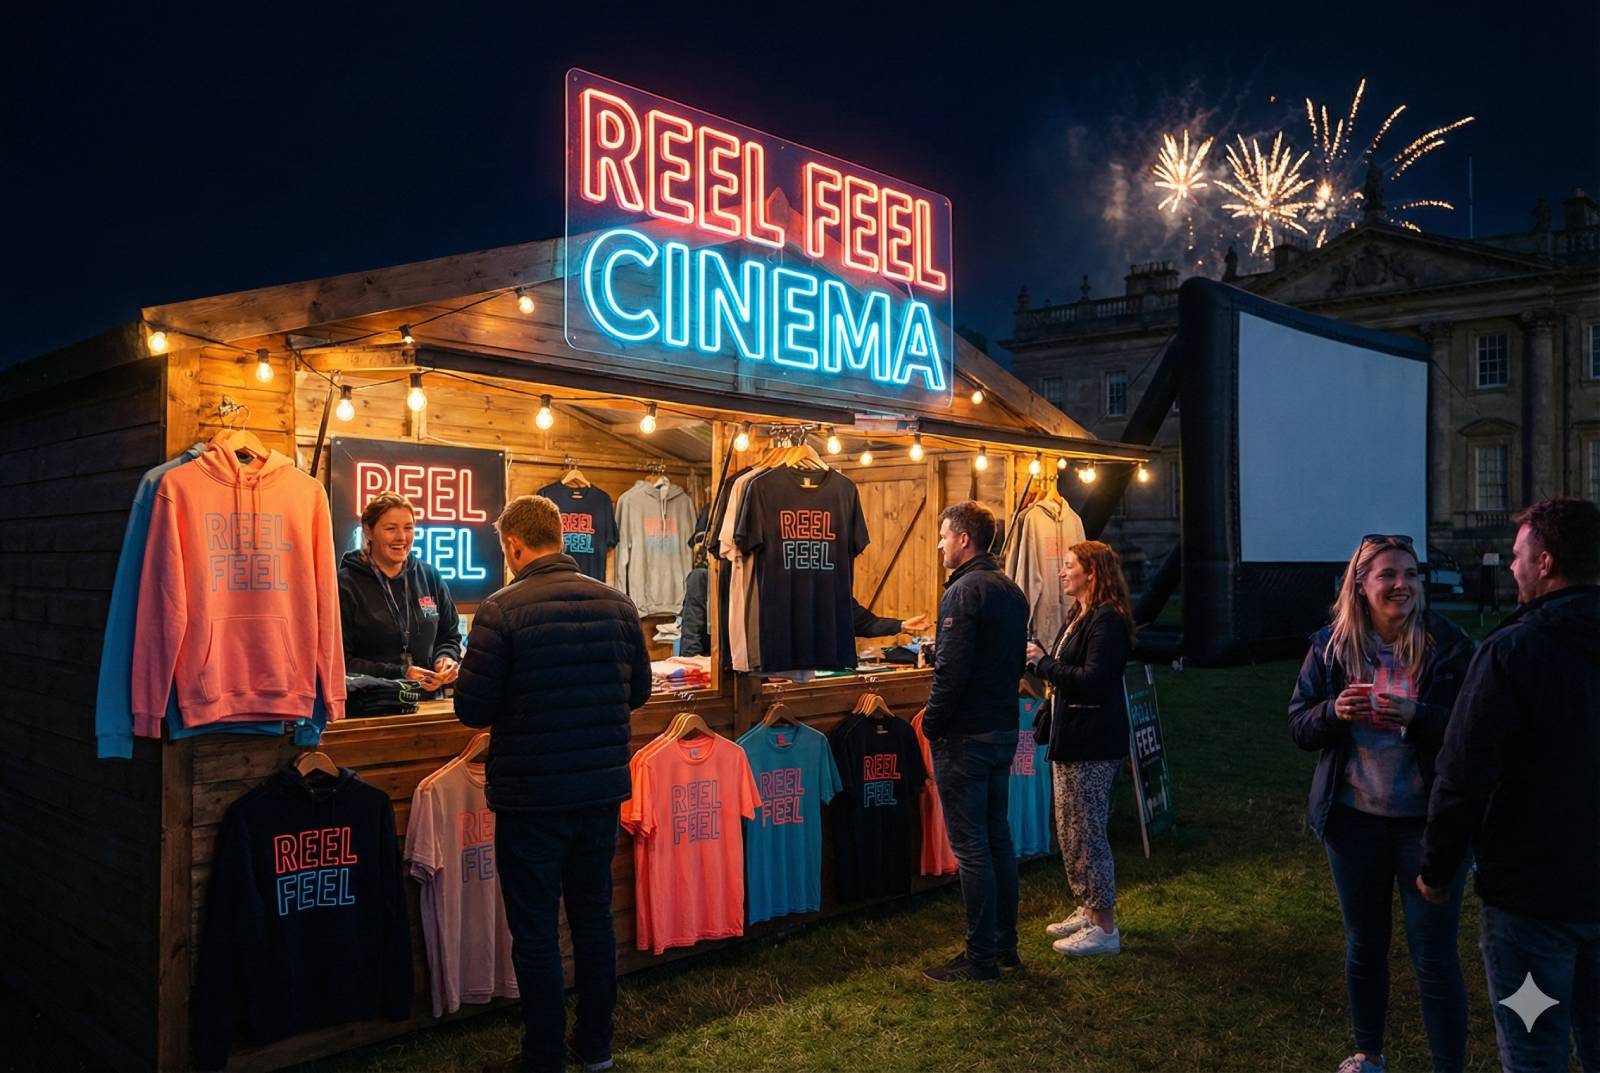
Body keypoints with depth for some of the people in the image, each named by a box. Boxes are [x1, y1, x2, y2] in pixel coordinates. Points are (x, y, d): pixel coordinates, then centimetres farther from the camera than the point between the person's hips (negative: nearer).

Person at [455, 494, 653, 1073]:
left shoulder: (502, 611, -15)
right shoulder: (616, 602, -1)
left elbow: (472, 708, -13)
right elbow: (638, 691, 8)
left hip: (531, 795, -4)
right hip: (603, 788, 5)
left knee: (535, 929, 9)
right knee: (594, 917, 18)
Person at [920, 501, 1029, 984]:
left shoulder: (964, 591, -17)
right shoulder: (1012, 591, 12)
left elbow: (952, 671, -23)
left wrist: (932, 723, -13)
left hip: (964, 737, -9)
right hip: (1004, 730, 9)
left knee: (970, 847, -1)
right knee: (998, 837, 16)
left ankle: (981, 957, 7)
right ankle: (1005, 945, 25)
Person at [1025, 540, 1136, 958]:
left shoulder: (1107, 619, -17)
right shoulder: (1079, 616, 15)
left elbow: (1093, 681, -24)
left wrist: (1044, 663, -17)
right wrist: (1041, 661, 3)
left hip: (1094, 742, -11)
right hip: (1070, 737, 11)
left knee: (1087, 832, -3)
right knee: (1068, 830, 17)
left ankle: (1104, 928, 7)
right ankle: (1088, 910, 31)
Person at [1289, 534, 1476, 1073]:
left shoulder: (1448, 646, -8)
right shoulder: (1330, 646, -1)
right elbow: (1299, 728, 1)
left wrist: (1420, 716, -28)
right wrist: (1334, 712, -20)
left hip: (1429, 823, -3)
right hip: (1354, 821, 3)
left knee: (1434, 957, 4)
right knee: (1364, 945, 19)